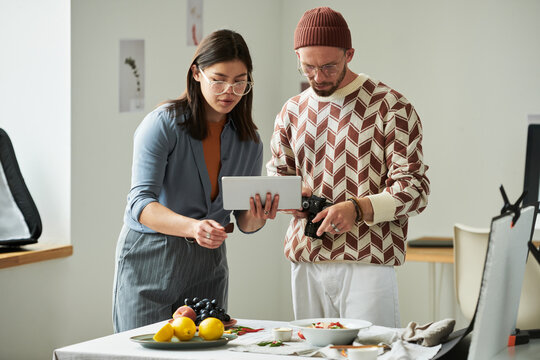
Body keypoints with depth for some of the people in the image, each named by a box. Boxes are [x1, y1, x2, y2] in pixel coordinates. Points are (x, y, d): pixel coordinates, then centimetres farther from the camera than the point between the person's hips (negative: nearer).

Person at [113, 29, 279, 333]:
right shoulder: (163, 124, -14)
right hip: (149, 259, -4)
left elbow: (244, 221, 6)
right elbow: (141, 203, -23)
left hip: (208, 266, 4)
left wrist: (257, 218, -19)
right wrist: (192, 227, -40)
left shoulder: (249, 140, 2)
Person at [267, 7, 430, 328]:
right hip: (305, 261, 5)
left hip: (367, 262, -5)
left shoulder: (391, 108, -2)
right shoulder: (292, 112, 15)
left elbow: (414, 188, -6)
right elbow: (276, 171, 25)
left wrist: (358, 209, -22)